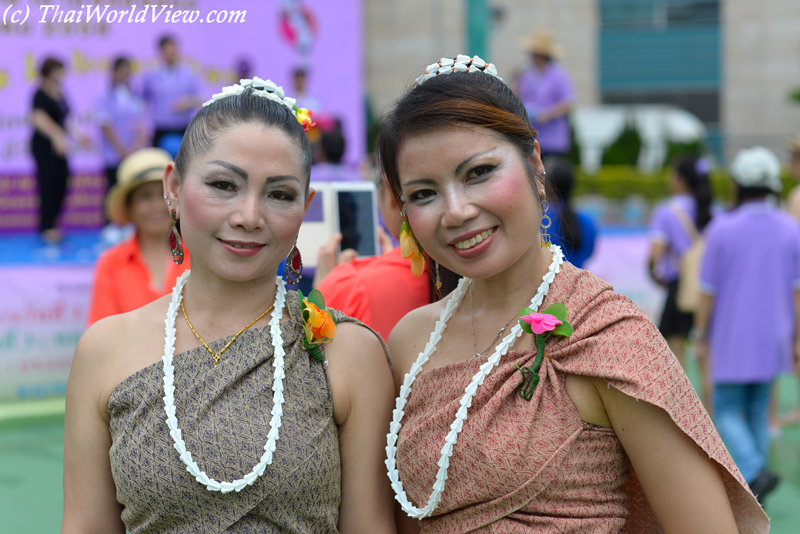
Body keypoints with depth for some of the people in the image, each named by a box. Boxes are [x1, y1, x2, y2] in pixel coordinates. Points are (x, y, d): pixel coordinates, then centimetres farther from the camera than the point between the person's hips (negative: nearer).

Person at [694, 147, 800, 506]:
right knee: (757, 413, 16)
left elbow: (708, 290, -9)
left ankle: (754, 472, -16)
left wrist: (700, 337, 1)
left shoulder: (722, 229, -13)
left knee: (728, 412, 6)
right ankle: (747, 491, 18)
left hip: (732, 341, -4)